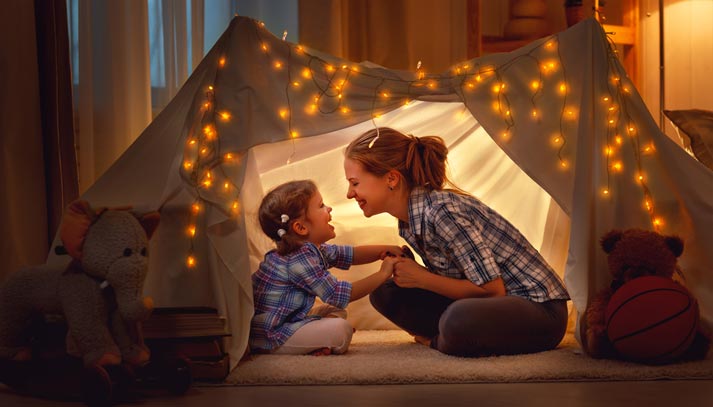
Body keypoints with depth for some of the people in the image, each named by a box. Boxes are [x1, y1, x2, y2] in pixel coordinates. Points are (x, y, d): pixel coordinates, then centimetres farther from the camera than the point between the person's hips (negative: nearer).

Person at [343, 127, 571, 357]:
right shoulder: (409, 219, 4)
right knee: (385, 292, -1)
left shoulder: (443, 211, -24)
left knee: (459, 319, -39)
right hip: (493, 305, 8)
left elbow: (493, 289, -22)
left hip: (539, 308, -8)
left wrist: (421, 278, -16)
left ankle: (437, 341, -7)